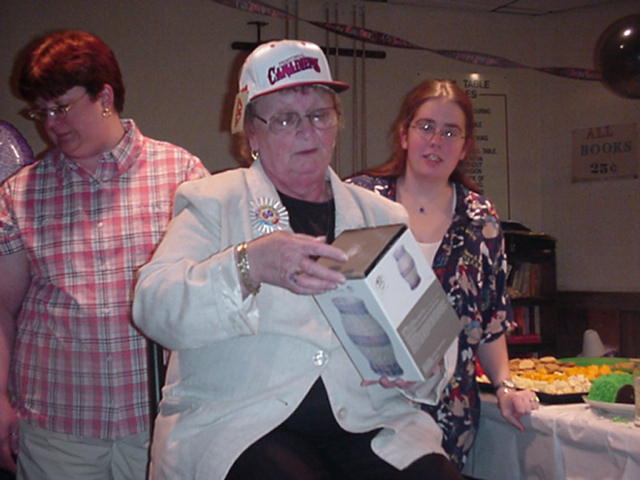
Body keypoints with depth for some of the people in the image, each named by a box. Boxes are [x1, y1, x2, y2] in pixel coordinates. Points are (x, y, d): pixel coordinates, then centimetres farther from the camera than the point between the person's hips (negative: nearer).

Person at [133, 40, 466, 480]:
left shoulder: (384, 216, 17)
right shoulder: (214, 203, 7)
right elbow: (152, 308, -8)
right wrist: (248, 265, -25)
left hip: (368, 423, 4)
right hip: (235, 422, -3)